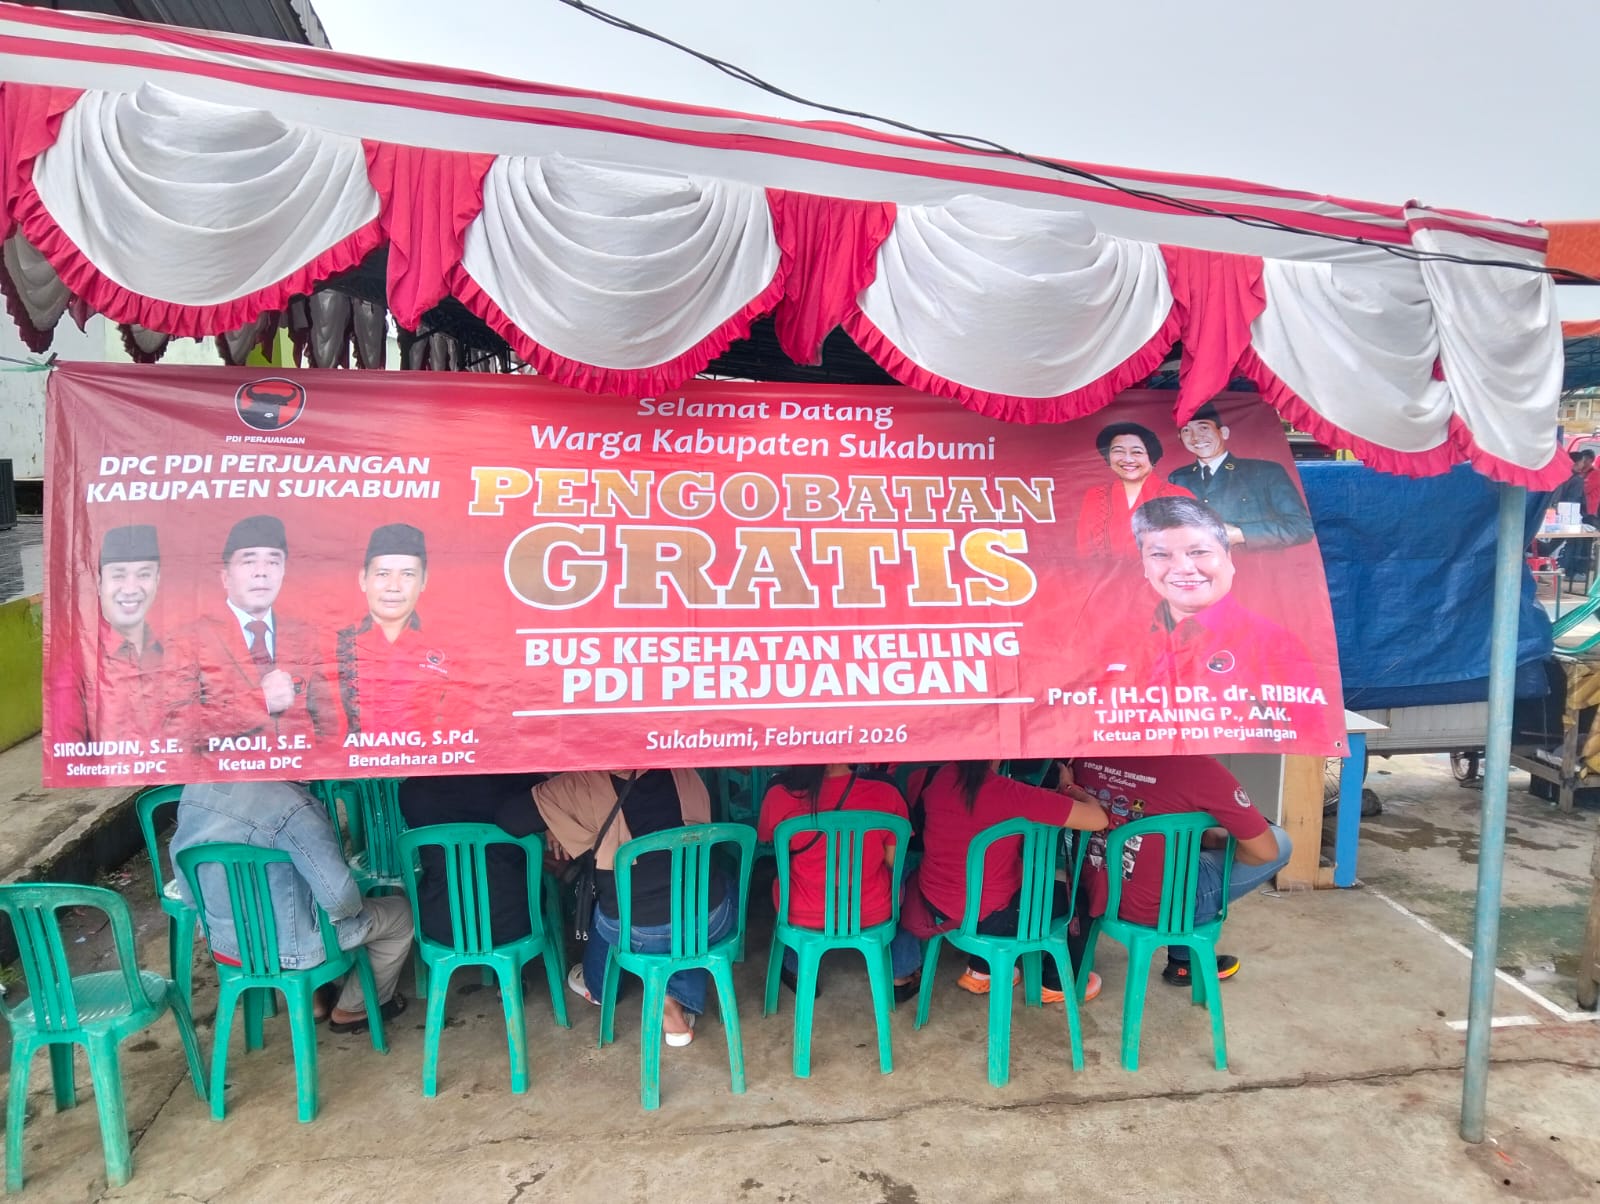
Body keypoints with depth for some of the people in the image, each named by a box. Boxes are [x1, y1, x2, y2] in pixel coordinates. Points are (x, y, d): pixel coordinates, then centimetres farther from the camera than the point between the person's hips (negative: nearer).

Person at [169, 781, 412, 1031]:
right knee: (401, 913, 15)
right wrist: (354, 907, -6)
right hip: (290, 947, -7)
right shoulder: (290, 804, -31)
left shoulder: (194, 789, -8)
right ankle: (354, 1008, 29)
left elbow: (187, 890, 3)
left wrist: (229, 918, 19)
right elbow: (339, 896, -29)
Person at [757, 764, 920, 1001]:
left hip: (802, 916, 0)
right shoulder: (885, 793, -22)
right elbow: (894, 861, -7)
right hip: (873, 914, 0)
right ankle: (901, 977, 42)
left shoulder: (780, 795, -22)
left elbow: (765, 840, 0)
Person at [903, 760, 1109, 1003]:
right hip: (983, 918, -5)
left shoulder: (943, 777, -9)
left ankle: (979, 971, 38)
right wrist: (1070, 788, -1)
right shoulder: (1013, 795, -27)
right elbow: (1098, 819, -22)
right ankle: (1057, 983, 38)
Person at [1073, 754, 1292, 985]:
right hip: (1158, 908, -6)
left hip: (1096, 895, 6)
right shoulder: (1196, 767, -22)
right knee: (1279, 843, 8)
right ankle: (1185, 959, 16)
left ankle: (1185, 954, 31)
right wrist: (1213, 839, 6)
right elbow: (1266, 850, -16)